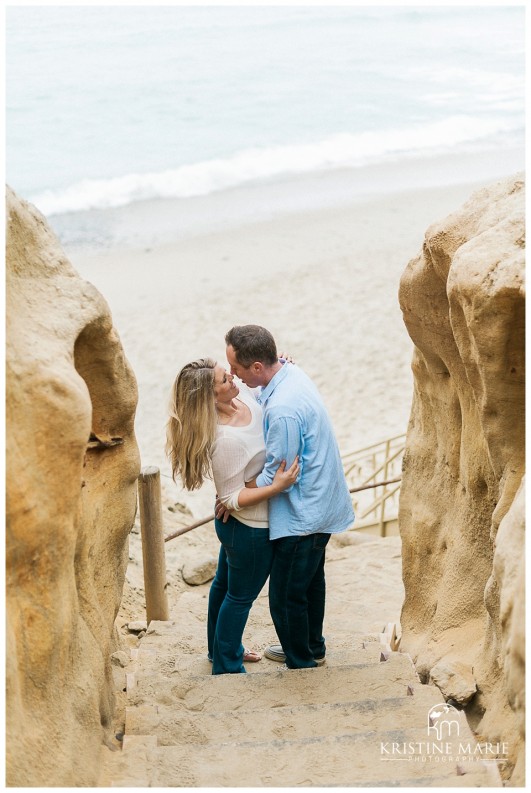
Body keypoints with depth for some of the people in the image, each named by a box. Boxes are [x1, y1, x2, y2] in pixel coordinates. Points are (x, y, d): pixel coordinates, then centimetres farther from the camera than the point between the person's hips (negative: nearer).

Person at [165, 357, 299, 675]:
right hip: (251, 529, -9)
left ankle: (223, 648, 49)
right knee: (241, 596, 12)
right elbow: (232, 499, -26)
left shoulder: (242, 394, -12)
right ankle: (227, 667, 33)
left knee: (225, 583, 27)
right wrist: (276, 487, -36)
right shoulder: (225, 441, -36)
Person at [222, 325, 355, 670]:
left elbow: (277, 476, -24)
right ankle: (312, 648, 45)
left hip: (303, 515, -10)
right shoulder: (292, 372, -3)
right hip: (321, 504, 10)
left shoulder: (283, 410, -32)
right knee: (310, 579, 26)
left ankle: (302, 666, 20)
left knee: (286, 596, 3)